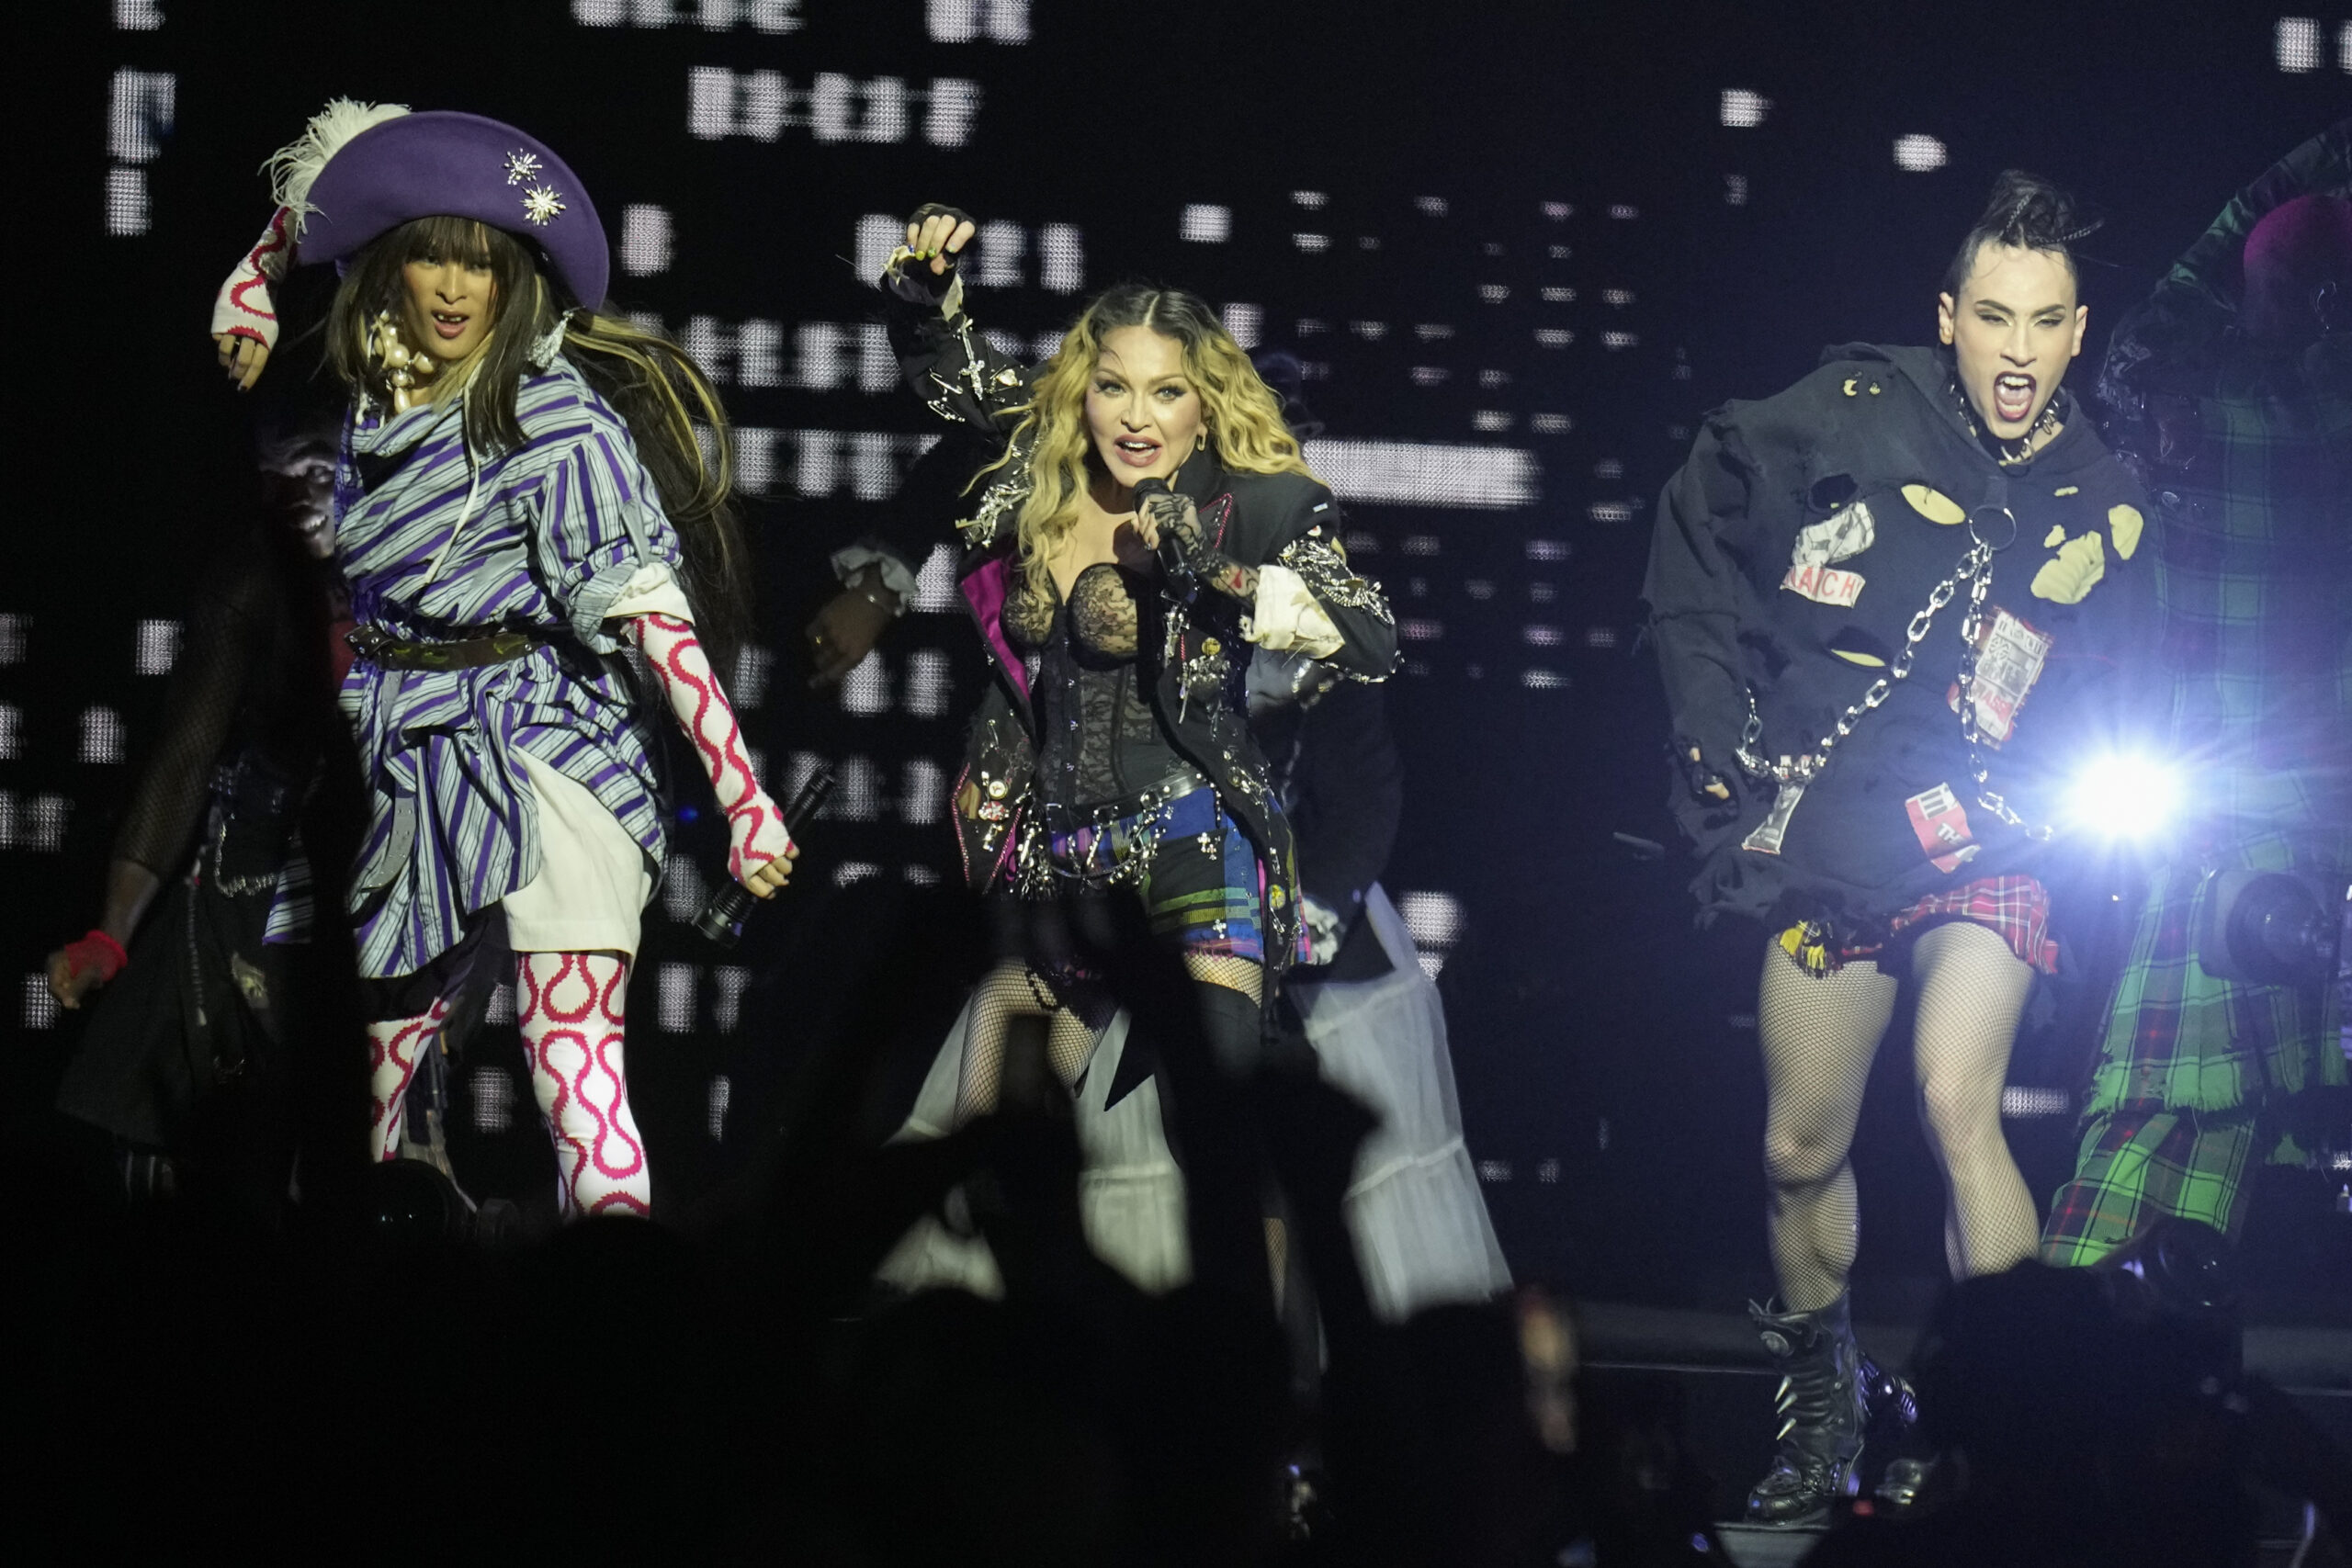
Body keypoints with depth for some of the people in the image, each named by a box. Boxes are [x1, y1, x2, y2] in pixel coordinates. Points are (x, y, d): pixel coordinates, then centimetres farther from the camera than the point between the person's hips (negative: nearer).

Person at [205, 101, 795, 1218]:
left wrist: (744, 800, -20)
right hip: (411, 770, 7)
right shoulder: (368, 406, 8)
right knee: (372, 1095, 9)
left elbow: (651, 611, -15)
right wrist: (290, 219, 15)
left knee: (578, 1081, -18)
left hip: (543, 751, -7)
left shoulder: (558, 419, -10)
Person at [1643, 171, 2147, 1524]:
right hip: (1826, 845, 1)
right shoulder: (1860, 414, -6)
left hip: (1979, 852, -1)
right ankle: (1823, 1421, 30)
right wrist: (1719, 729, 3)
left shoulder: (2101, 510, 1)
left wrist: (2036, 797, 2)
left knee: (1957, 1100, -25)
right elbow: (1697, 532, 7)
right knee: (1802, 1153, 8)